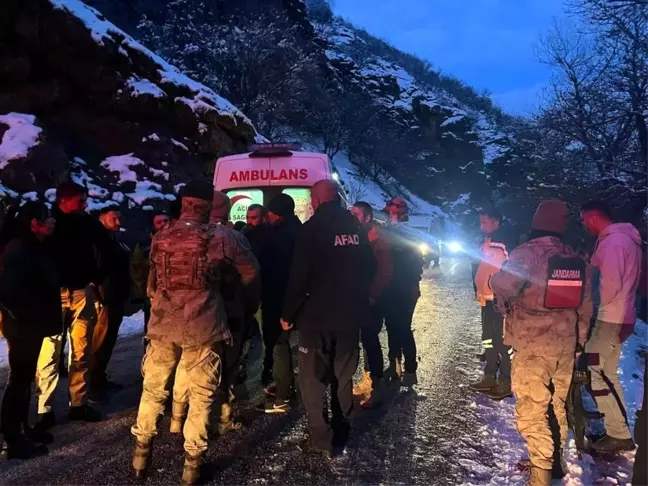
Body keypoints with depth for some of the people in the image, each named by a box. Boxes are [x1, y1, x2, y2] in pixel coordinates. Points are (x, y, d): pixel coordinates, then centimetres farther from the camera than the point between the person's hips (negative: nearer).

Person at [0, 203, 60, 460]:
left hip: (31, 326, 9)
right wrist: (28, 317, -18)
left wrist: (43, 319, 11)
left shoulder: (33, 248, 10)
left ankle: (21, 430, 30)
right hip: (22, 327, -9)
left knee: (25, 378, 17)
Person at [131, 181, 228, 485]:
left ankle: (141, 453, 27)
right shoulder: (214, 236, -7)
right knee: (201, 395, 7)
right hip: (202, 325, -4)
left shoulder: (161, 238, 5)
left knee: (153, 389, 18)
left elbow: (151, 282, 14)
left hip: (163, 323, 4)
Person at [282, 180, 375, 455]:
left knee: (313, 379, 4)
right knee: (343, 377, 16)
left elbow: (299, 276, -16)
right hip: (350, 315, 6)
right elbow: (369, 268, 12)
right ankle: (341, 433, 26)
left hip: (317, 315, -6)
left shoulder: (313, 228, -12)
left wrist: (288, 314, -7)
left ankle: (321, 439, 5)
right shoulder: (356, 228, 5)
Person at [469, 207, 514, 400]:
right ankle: (490, 377, 27)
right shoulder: (485, 242, 14)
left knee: (503, 339, -3)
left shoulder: (505, 242, -14)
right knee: (488, 338, 16)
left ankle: (506, 382, 6)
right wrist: (478, 290, 17)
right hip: (487, 298, 10)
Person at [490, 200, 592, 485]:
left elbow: (503, 285, -30)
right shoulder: (577, 260, 7)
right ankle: (555, 460, 32)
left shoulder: (526, 253, -14)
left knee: (532, 409, 0)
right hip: (565, 345, 7)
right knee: (558, 404, 19)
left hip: (532, 345, -6)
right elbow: (585, 307, 13)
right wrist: (580, 340, 25)